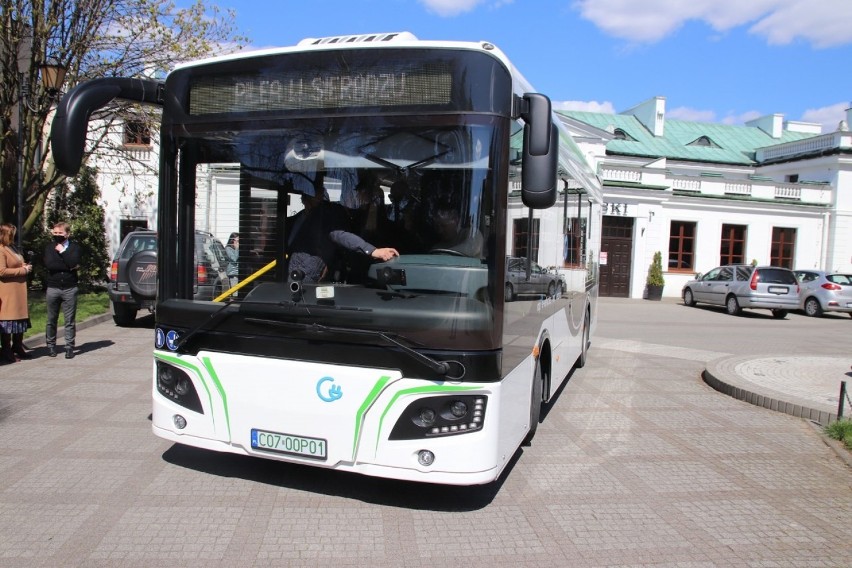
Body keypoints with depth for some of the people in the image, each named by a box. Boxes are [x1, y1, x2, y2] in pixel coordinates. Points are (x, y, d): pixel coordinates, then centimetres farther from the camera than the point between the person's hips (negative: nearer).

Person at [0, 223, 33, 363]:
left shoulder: (12, 248, 17)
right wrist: (22, 270, -15)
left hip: (19, 290, 9)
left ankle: (17, 348, 23)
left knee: (21, 320, 13)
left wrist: (25, 267, 12)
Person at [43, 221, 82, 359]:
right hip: (53, 288, 2)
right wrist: (68, 266, -10)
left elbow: (74, 263, -13)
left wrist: (62, 251, -6)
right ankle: (51, 346, 20)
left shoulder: (74, 247, 4)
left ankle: (69, 347, 6)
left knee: (70, 320, 0)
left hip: (69, 289, -2)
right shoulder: (49, 247, 8)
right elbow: (49, 264, -8)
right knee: (51, 320, 9)